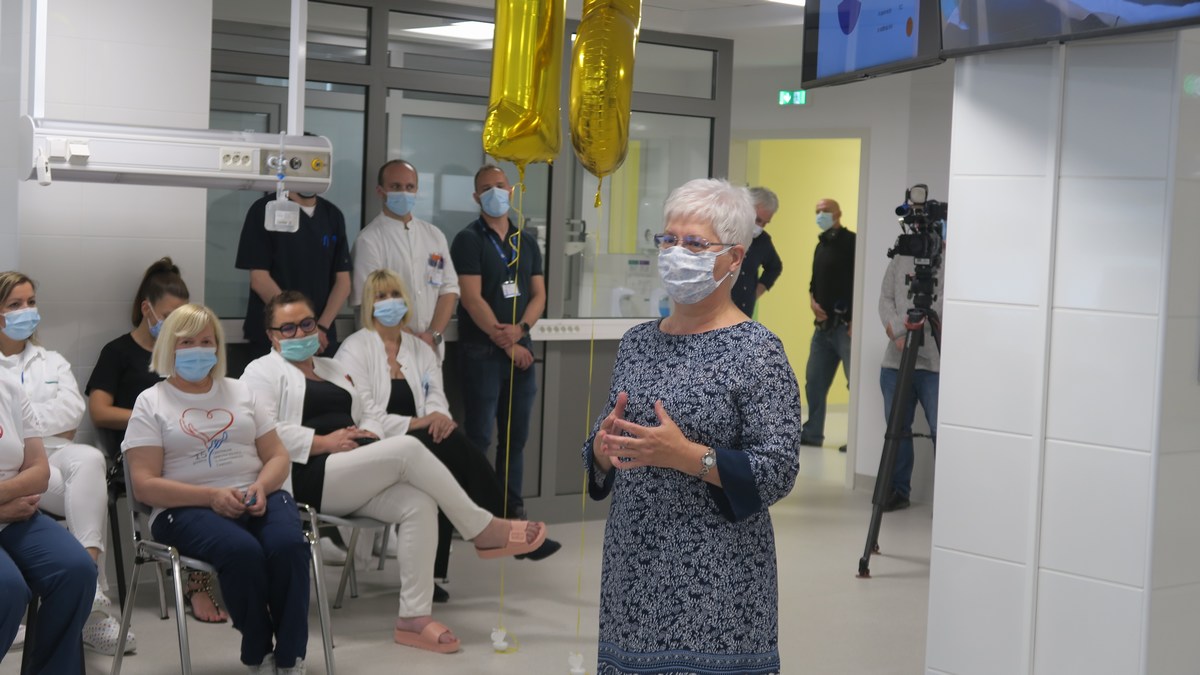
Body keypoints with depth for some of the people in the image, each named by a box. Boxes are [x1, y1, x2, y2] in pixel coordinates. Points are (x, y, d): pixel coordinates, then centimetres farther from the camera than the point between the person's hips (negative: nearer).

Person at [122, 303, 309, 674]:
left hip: (257, 499, 4)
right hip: (187, 508, -3)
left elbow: (277, 456, 16)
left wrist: (261, 487, -9)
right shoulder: (151, 402, 6)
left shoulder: (239, 392, 18)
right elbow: (144, 486, -3)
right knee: (243, 551, -36)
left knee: (288, 545, -31)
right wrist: (212, 496, -16)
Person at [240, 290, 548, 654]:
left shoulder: (334, 369, 28)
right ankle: (483, 530, -14)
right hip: (308, 478, -7)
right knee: (408, 449, -26)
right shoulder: (263, 372, 5)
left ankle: (414, 617, -26)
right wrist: (325, 442, -17)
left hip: (355, 478, 7)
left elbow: (374, 416, 20)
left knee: (419, 504, -24)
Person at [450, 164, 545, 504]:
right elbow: (472, 299, -11)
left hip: (521, 350, 5)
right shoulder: (469, 240, -4)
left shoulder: (526, 242, 14)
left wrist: (519, 330, -10)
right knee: (479, 437, -5)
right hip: (482, 352, -5)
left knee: (516, 437, 7)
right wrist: (505, 343, -12)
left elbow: (539, 294, 10)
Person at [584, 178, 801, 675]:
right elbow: (601, 446, 17)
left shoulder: (757, 351, -8)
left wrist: (688, 456, -24)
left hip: (714, 579, -5)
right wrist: (602, 448, -6)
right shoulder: (637, 342, 10)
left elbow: (778, 472, -13)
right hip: (633, 566, 6)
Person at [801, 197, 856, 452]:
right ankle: (812, 432, 20)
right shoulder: (821, 245, 18)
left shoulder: (850, 242, -8)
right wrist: (813, 301, 5)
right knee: (814, 381, 11)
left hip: (846, 325, -9)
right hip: (824, 324, 9)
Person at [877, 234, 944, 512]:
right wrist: (897, 334, -4)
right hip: (896, 361, 5)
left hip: (937, 364, -5)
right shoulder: (901, 257, 13)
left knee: (941, 432, -7)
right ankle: (897, 490, 21)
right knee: (897, 428, 10)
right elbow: (886, 299, 11)